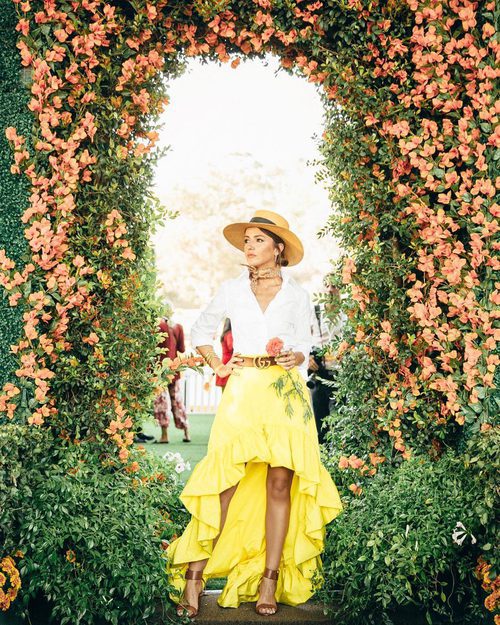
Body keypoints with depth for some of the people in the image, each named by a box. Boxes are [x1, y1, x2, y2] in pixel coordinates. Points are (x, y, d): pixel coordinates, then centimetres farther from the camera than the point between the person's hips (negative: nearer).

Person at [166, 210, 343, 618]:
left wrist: (295, 358, -9)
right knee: (226, 481, -7)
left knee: (280, 483, -2)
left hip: (286, 393, 0)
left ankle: (270, 581, 5)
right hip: (242, 392, 0)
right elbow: (202, 330, 21)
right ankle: (194, 575, -1)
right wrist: (217, 365, 8)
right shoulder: (231, 290, 10)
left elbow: (304, 349, 13)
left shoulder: (297, 295, 9)